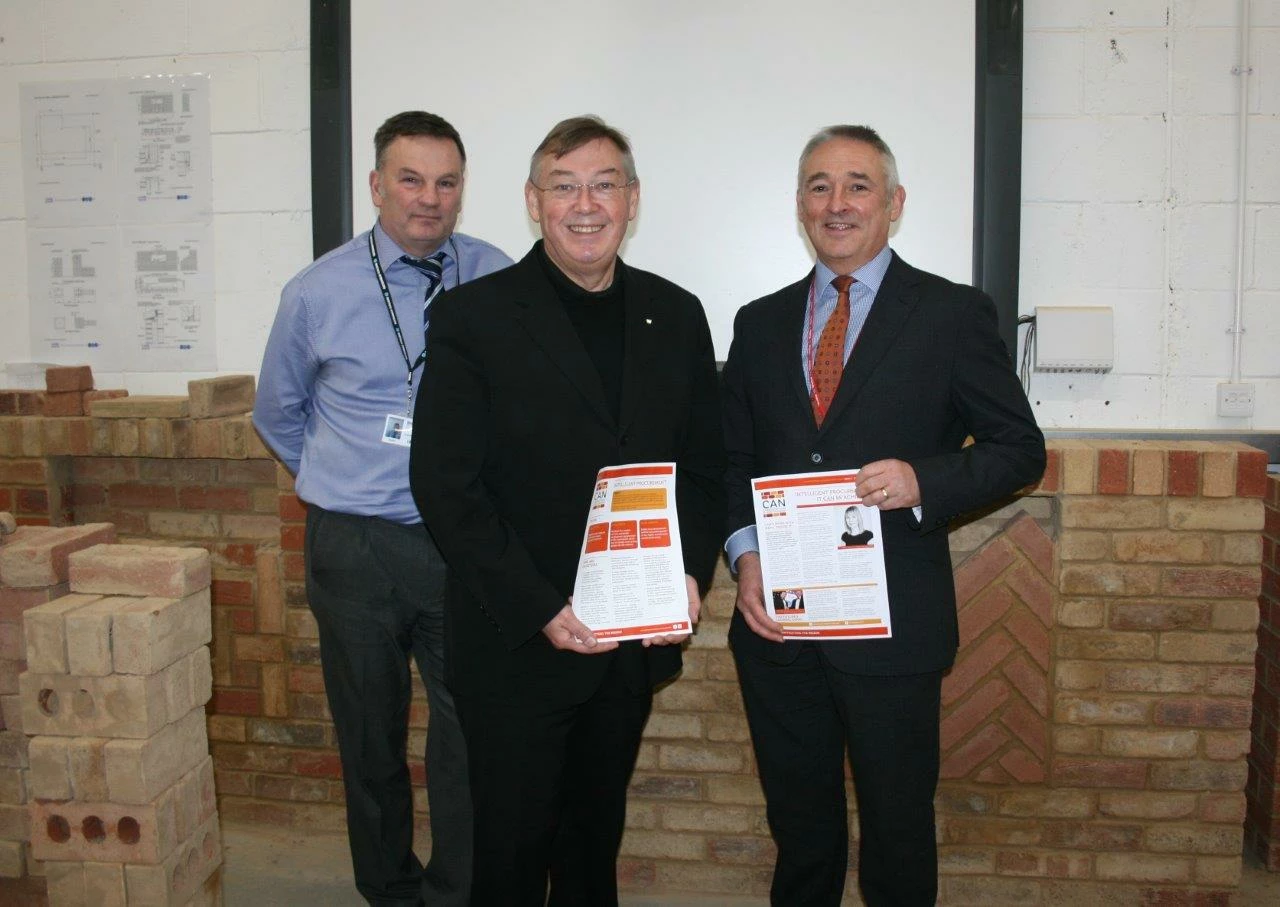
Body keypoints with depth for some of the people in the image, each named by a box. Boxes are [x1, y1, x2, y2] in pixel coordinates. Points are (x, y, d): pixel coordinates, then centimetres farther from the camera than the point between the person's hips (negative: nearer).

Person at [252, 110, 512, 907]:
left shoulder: (500, 281, -3)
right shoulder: (317, 293, -2)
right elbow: (278, 414, 13)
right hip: (356, 549, 1)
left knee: (473, 735, 2)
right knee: (372, 737, 14)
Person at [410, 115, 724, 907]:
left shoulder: (675, 315, 4)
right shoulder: (474, 317, -8)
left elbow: (705, 464, 9)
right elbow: (445, 485, -12)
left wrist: (691, 573, -7)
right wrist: (540, 610, -18)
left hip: (635, 640, 4)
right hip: (517, 642, -3)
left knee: (596, 832, 22)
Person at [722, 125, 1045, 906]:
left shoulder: (954, 315, -3)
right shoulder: (761, 323, 9)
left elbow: (1020, 448, -2)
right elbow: (732, 458, 11)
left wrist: (924, 482, -19)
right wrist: (745, 554, -5)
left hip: (892, 625, -3)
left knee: (897, 830, 12)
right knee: (799, 824, 19)